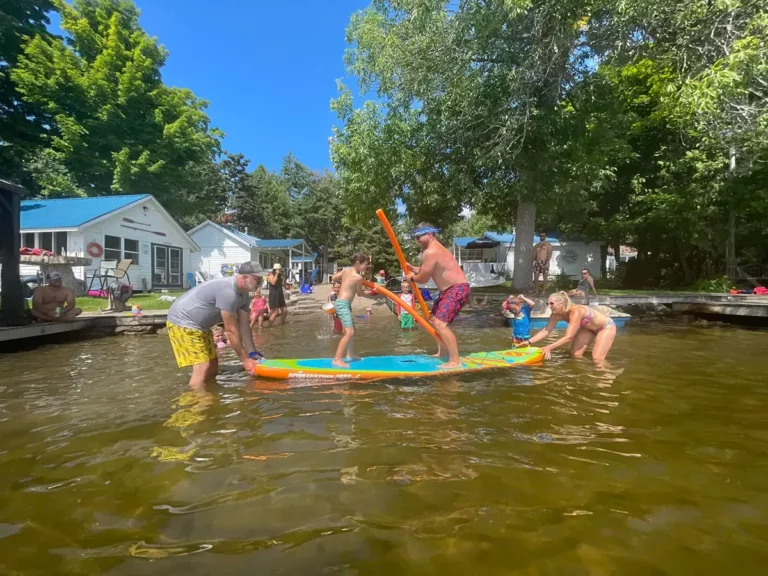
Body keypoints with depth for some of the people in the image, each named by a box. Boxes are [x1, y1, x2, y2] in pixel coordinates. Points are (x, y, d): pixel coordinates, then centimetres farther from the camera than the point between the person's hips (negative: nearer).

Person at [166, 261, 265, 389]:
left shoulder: (243, 295, 1)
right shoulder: (227, 291, -31)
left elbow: (244, 325, 2)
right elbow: (231, 330, -26)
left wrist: (252, 353, -2)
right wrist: (245, 359, -19)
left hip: (200, 325, 10)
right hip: (182, 321, -10)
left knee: (212, 366, 13)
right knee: (202, 367, -16)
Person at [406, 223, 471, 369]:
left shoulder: (430, 253, -19)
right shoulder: (435, 248, 16)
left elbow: (423, 278, -15)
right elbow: (425, 271, 20)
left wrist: (412, 278, 4)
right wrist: (411, 268, 5)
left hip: (458, 290, -12)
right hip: (449, 290, 12)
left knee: (440, 324, -21)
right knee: (433, 320, 21)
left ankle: (455, 361, -18)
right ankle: (441, 353, 32)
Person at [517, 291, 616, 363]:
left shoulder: (575, 312, -41)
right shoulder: (556, 314, -19)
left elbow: (568, 337, -46)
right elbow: (545, 331, -17)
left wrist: (549, 347, -54)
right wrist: (529, 342, -30)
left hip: (606, 326, -7)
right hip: (588, 327, 7)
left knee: (597, 359, -15)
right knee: (575, 354, 2)